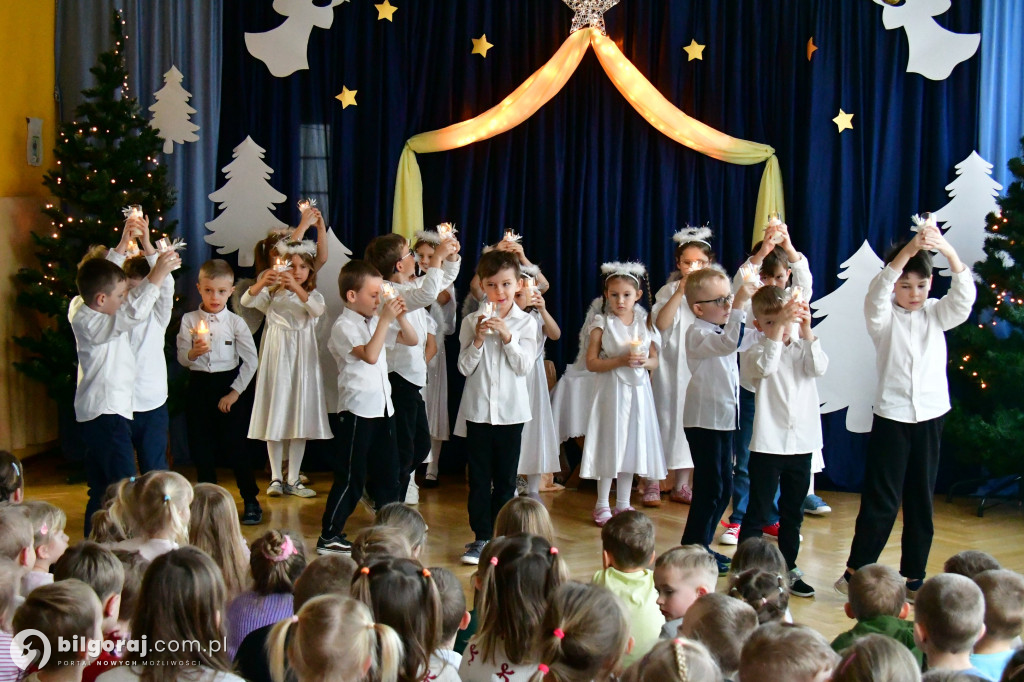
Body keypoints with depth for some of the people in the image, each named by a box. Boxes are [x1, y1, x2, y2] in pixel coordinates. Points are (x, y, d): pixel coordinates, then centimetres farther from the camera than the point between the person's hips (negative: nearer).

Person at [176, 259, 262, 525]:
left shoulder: (235, 322, -1)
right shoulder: (189, 320, 2)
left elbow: (251, 360, -2)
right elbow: (182, 359, 0)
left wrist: (235, 391, -7)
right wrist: (193, 352, -22)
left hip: (227, 385, -2)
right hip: (199, 386, 2)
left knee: (235, 446, 0)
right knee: (201, 448, 7)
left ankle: (251, 500, 14)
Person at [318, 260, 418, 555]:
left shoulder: (376, 320, 12)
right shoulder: (344, 326, -11)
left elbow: (411, 340, 18)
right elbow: (370, 355, -25)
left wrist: (400, 317, 1)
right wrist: (385, 319, -21)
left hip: (383, 406, 8)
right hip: (357, 410, -8)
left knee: (388, 472, 14)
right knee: (351, 478, -4)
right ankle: (329, 536, 4)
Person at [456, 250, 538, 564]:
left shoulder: (525, 323, 0)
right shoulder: (472, 321, 1)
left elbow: (524, 366, -7)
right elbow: (464, 367, -1)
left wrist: (507, 336, -16)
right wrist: (478, 340, -15)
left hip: (511, 410, 0)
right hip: (478, 409, 0)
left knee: (505, 478, 7)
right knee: (479, 477, 3)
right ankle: (481, 538, 10)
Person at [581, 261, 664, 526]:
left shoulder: (644, 322, 6)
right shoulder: (602, 323, -4)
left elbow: (655, 361, 9)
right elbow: (591, 362, -8)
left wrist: (645, 362, -13)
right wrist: (620, 360, -19)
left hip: (638, 391, 4)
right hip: (612, 391, -3)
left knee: (631, 444, 9)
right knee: (609, 445, 0)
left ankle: (623, 504, 20)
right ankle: (602, 505, 11)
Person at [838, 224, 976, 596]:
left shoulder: (936, 314, 7)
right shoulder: (884, 317, -1)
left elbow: (964, 297, -11)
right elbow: (877, 293, -22)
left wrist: (949, 252, -28)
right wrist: (907, 252, -36)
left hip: (930, 416, 3)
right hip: (891, 415, -3)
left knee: (921, 500, 9)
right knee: (881, 499, -3)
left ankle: (913, 578, 17)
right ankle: (856, 572, 7)